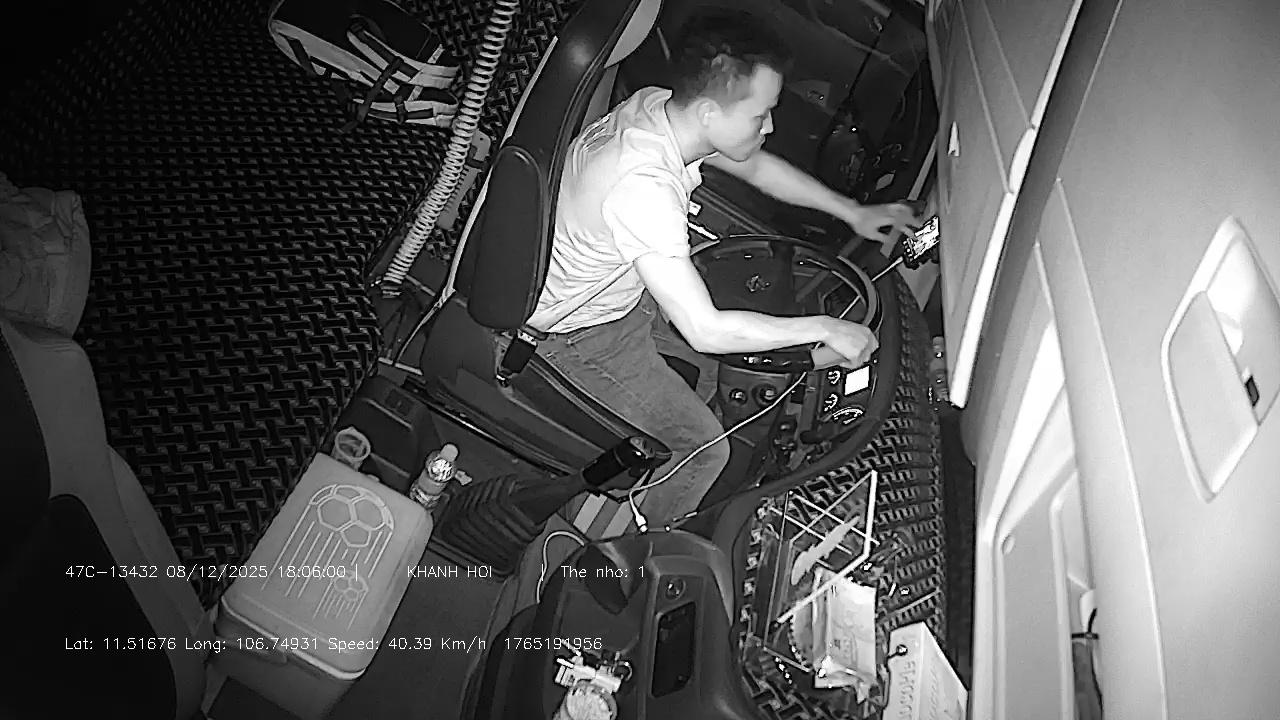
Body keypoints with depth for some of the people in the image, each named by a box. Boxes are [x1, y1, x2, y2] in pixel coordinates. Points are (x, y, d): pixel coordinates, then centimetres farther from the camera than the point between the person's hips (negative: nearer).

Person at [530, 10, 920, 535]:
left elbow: (754, 166, 5)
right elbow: (707, 330, -37)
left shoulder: (660, 104, -13)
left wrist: (853, 211, 6)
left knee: (715, 370, 21)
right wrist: (825, 329, -25)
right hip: (579, 333, -8)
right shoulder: (644, 187, -41)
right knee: (705, 448, 0)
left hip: (618, 288, 8)